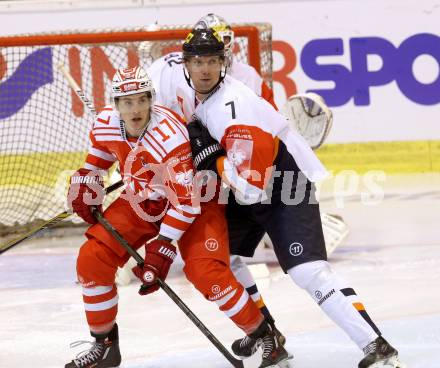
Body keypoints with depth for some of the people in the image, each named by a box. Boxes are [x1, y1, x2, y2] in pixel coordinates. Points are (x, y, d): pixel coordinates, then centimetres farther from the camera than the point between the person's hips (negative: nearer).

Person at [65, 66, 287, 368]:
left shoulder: (169, 136, -34)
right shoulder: (106, 124, -14)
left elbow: (185, 200, -32)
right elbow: (99, 157, 12)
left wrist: (163, 247, -33)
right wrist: (85, 188, 1)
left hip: (196, 200, -6)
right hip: (142, 200, 6)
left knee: (206, 272, -24)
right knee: (92, 259, -7)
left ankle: (264, 336, -4)